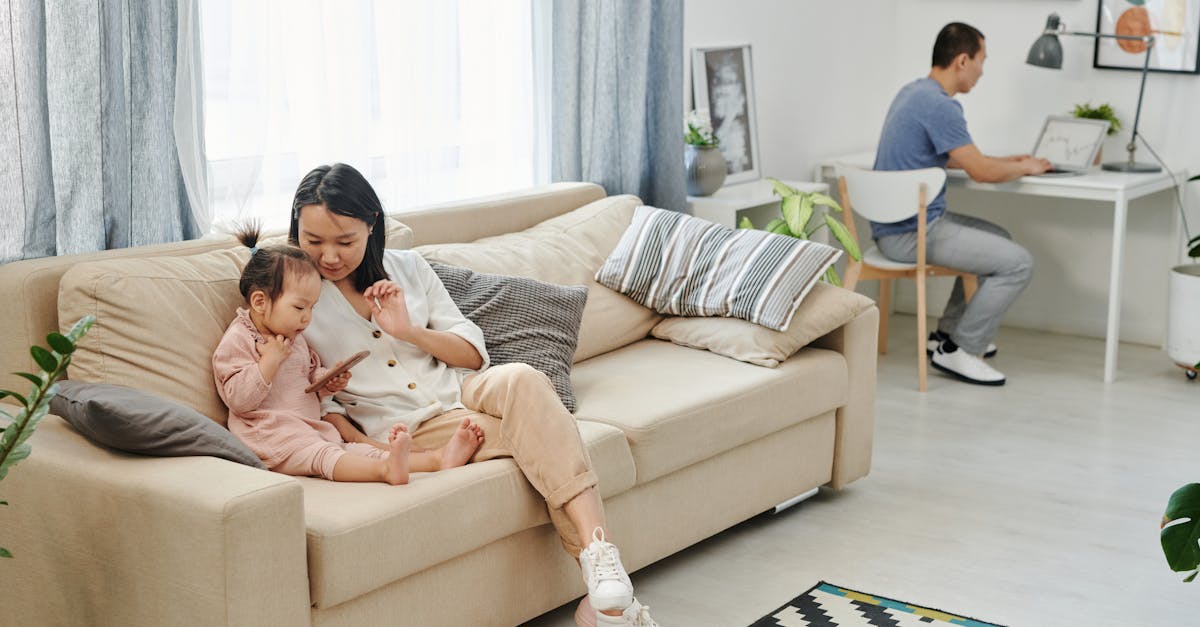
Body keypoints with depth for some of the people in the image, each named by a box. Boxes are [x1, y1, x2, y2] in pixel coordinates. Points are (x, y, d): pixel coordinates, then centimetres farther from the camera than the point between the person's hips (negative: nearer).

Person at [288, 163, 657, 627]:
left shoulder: (406, 267, 11)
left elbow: (474, 352, 9)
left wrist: (408, 331, -8)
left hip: (460, 391, 4)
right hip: (405, 427, -4)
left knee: (521, 380, -33)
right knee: (534, 431, -29)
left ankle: (597, 552, -42)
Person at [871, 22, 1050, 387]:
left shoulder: (914, 92, 13)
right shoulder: (940, 105, -19)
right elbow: (981, 172, -18)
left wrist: (1008, 161, 21)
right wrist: (1026, 168, 2)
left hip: (898, 224, 11)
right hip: (912, 234, -11)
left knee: (997, 240, 26)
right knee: (1018, 263, -11)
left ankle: (948, 333, 27)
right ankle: (959, 351, -2)